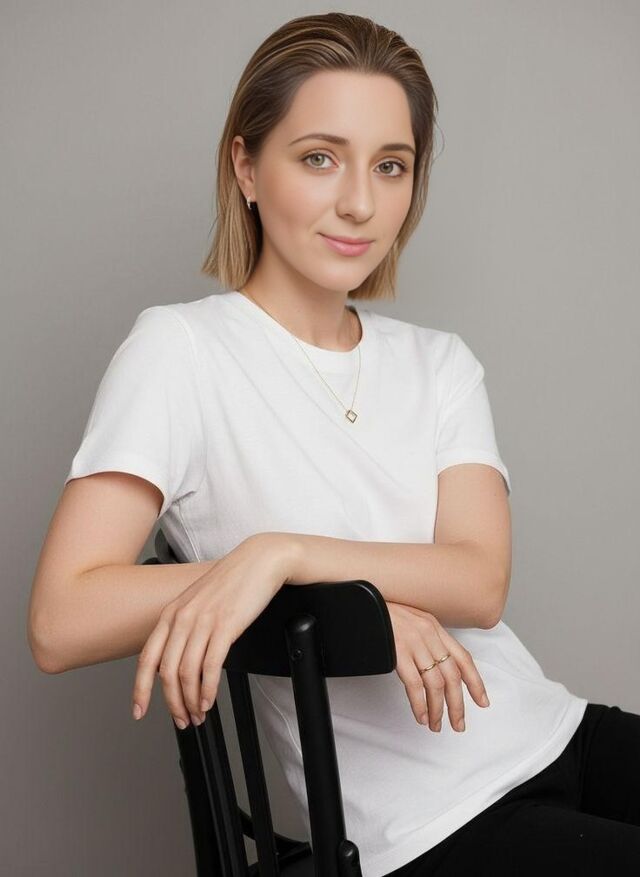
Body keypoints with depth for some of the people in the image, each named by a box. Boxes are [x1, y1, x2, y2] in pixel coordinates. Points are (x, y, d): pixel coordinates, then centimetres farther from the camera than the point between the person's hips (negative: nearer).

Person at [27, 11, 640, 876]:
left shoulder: (441, 362, 9)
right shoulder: (180, 350, -7)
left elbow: (481, 582, -7)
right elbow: (61, 625, -18)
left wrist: (281, 555, -23)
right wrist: (367, 597, -19)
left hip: (560, 734, 5)